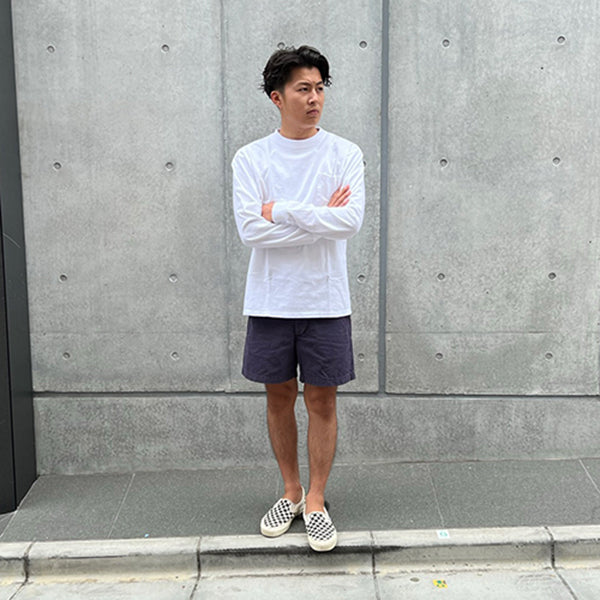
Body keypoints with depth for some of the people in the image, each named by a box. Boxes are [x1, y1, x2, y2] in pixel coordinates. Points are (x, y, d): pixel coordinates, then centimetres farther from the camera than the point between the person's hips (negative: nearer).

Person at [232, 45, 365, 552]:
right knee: (279, 397, 11)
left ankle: (316, 500, 20)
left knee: (322, 401, 5)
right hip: (270, 301, 1)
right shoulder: (251, 158, 0)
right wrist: (320, 217, -13)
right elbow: (250, 230, -12)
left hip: (325, 301, -1)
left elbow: (351, 221, -15)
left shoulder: (345, 154, 0)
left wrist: (282, 211, -14)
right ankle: (291, 492, 29)